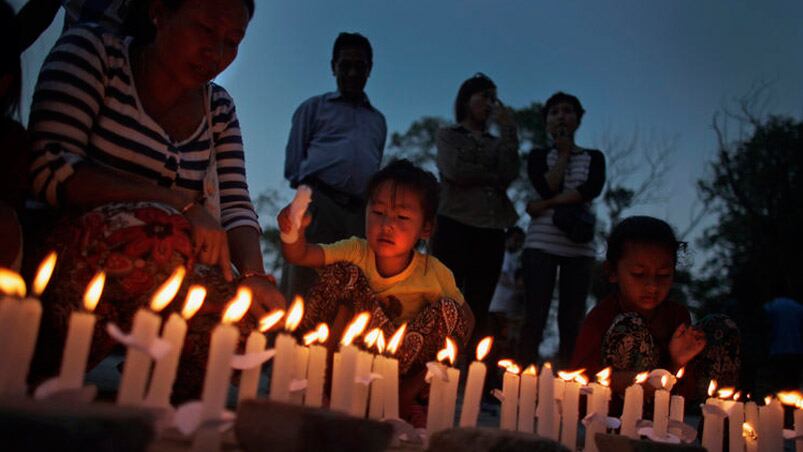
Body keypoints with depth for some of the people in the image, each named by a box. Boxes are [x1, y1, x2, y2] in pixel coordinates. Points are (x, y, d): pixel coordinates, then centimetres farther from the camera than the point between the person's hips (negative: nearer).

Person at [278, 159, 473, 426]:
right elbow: (299, 255, -20)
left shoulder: (434, 274, -12)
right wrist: (294, 231, -44)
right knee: (343, 274, -20)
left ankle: (404, 396, -18)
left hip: (406, 365, 1)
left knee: (449, 310, -24)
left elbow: (464, 319, -2)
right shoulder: (356, 252, -9)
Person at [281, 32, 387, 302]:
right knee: (302, 287, -12)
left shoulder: (378, 120, 28)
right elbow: (293, 163, 13)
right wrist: (313, 191, 0)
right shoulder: (315, 107, 19)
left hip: (361, 212, 3)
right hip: (319, 203, -3)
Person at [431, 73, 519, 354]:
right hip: (455, 225, -4)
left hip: (491, 231, 4)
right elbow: (455, 171, -6)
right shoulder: (448, 135, 13)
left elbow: (509, 174, 2)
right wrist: (493, 177, 6)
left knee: (478, 311, 0)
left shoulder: (497, 143, 22)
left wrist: (507, 130, 5)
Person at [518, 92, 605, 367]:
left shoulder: (594, 157, 15)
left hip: (580, 247, 2)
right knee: (534, 320, -7)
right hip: (542, 243, -2)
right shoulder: (539, 155, 12)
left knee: (571, 324, 0)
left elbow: (591, 190, -6)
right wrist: (563, 153, 3)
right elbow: (548, 188, -8)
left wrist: (545, 205, -11)